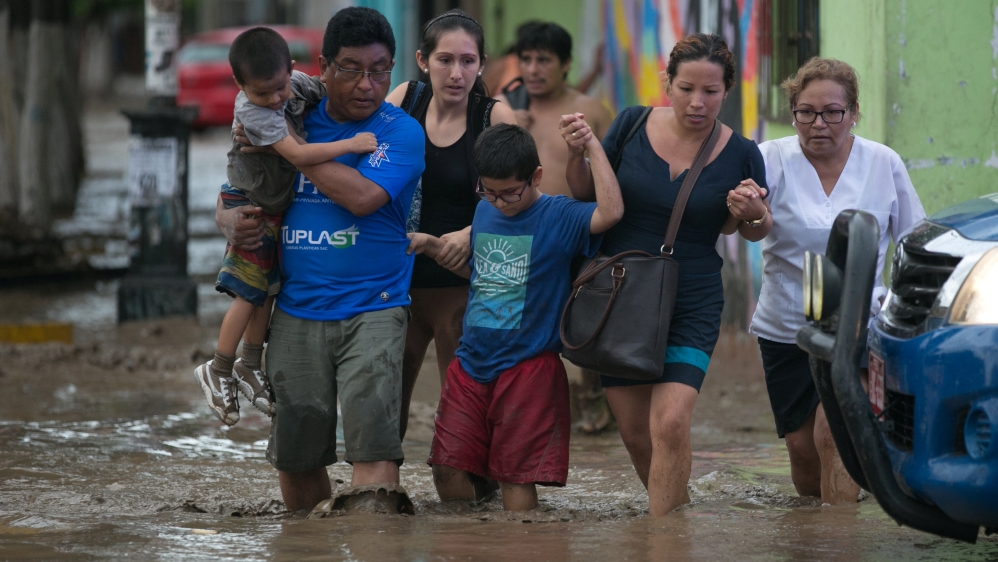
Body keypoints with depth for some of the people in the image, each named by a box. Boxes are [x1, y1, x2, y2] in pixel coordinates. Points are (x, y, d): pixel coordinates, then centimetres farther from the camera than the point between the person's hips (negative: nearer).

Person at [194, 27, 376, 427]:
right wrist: (349, 145, -39)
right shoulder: (253, 113, -32)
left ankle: (249, 365, 29)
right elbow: (297, 154, -39)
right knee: (250, 292, -4)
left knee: (266, 288, 16)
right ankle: (218, 372, 9)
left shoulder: (298, 82, -12)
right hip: (250, 204, -7)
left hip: (279, 203, 7)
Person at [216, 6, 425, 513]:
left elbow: (363, 196, -21)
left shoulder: (400, 133, -2)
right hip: (297, 313, 4)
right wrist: (232, 222, -8)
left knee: (372, 441, -18)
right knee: (295, 455, 8)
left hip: (372, 310, -4)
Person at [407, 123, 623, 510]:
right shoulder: (484, 212, 11)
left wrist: (593, 147, -24)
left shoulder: (558, 217, -8)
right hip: (472, 360, 6)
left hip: (528, 366, -6)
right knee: (447, 466, 2)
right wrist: (432, 246, 16)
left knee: (516, 474, -2)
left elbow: (610, 211, -28)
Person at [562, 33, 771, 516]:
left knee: (671, 425, -20)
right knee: (636, 435, 6)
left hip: (691, 307, -2)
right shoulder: (633, 125, -3)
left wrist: (753, 215, -13)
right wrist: (577, 153, -12)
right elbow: (587, 194, 8)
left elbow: (752, 230, 10)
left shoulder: (740, 155, -5)